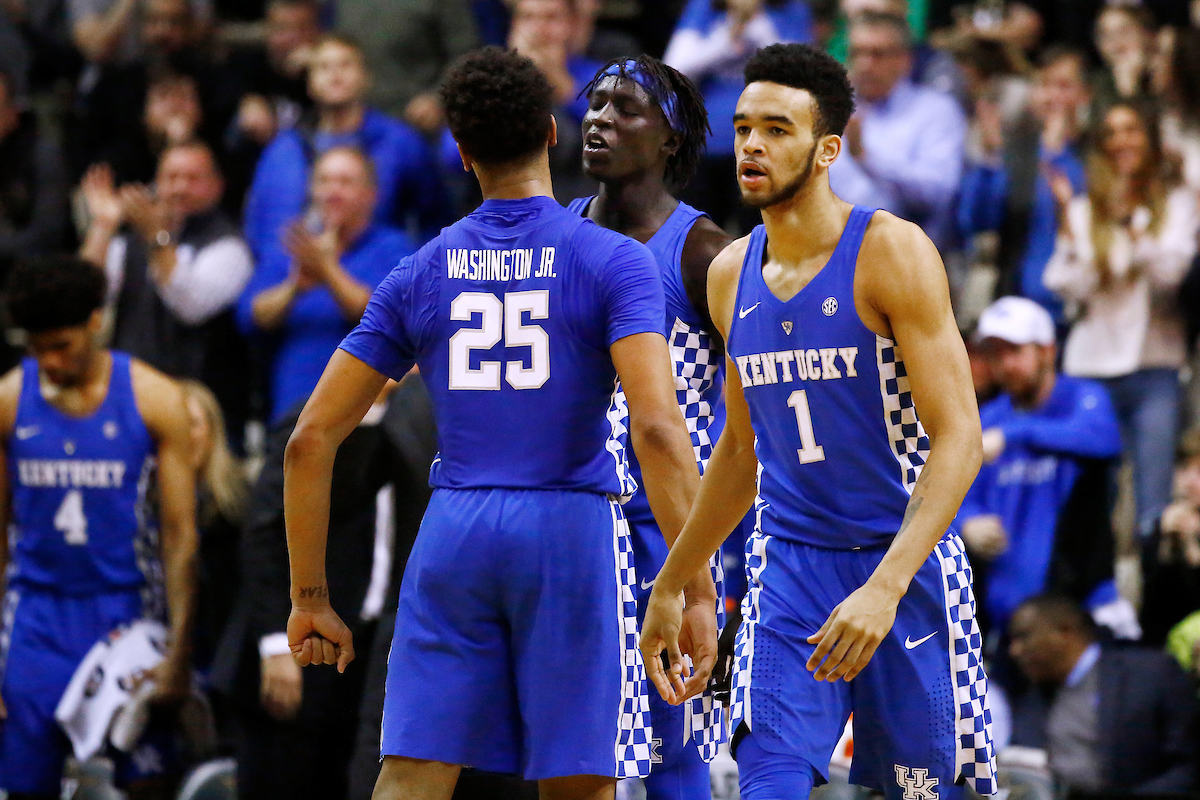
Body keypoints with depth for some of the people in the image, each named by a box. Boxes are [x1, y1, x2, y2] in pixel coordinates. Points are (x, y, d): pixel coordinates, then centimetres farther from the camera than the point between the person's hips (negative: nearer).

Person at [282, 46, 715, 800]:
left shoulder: (419, 274, 8)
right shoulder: (613, 261, -2)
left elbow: (311, 439, 7)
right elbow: (658, 428, -16)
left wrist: (310, 597, 14)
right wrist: (698, 591, -16)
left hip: (454, 536, 2)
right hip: (571, 537, -2)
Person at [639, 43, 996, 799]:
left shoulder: (892, 252, -11)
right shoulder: (731, 275, 7)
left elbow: (959, 439, -17)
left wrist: (885, 589, -28)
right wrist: (671, 587, 24)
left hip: (904, 566, -4)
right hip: (787, 567, 4)